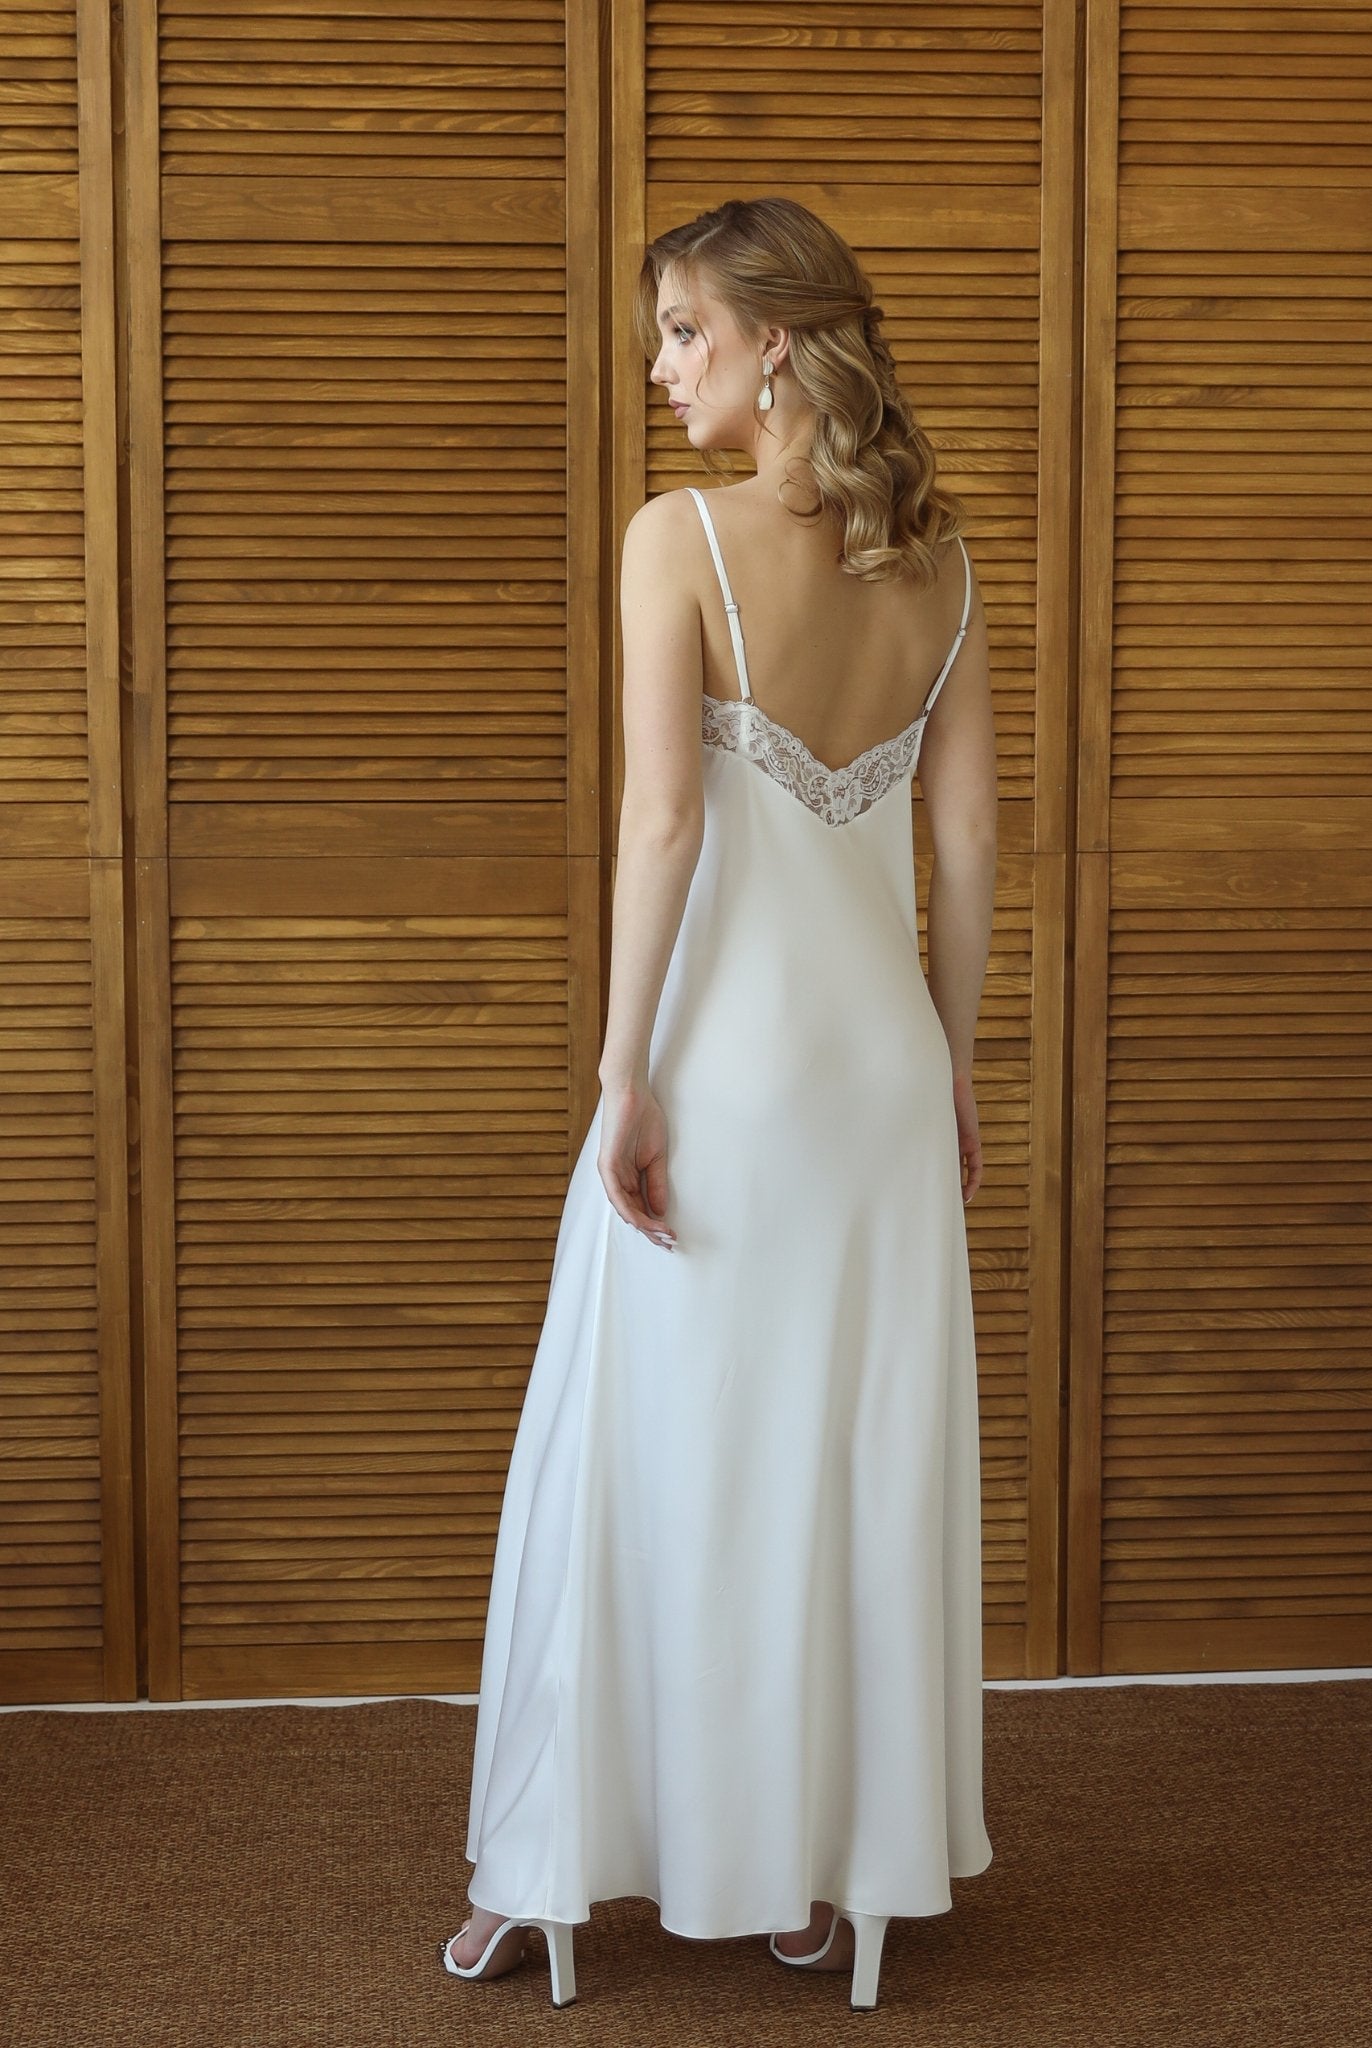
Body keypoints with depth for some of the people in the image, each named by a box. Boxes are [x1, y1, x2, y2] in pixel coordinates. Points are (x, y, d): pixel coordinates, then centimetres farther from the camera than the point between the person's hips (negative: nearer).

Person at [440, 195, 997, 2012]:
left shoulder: (683, 537, -11)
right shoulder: (937, 550, 5)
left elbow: (663, 821, -17)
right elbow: (968, 833, 7)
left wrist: (626, 1075, -12)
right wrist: (954, 1062, 14)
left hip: (725, 1048, -5)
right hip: (883, 1048, 5)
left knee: (654, 1452, 5)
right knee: (873, 1456, 11)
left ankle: (545, 1871, 17)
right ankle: (846, 1866, 22)